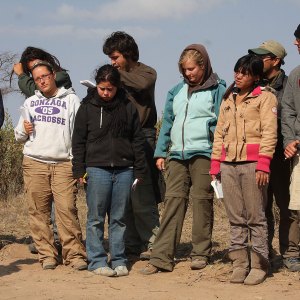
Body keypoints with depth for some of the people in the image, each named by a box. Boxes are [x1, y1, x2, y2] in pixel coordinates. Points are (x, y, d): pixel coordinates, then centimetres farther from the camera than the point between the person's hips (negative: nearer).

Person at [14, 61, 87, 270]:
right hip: (34, 162, 4)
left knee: (67, 209, -12)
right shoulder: (30, 102, 20)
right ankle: (47, 254, 6)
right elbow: (19, 136, 24)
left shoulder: (71, 99, 8)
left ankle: (75, 254, -8)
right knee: (38, 212, 0)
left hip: (63, 163, -3)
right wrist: (23, 131, 0)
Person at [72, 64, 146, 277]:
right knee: (96, 218, 0)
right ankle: (97, 261, 6)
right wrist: (79, 170, -2)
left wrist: (139, 170, 7)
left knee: (119, 218, 7)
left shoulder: (128, 107, 7)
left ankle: (119, 260, 13)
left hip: (124, 170, 2)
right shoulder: (88, 108, 3)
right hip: (97, 169, -2)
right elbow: (78, 141, 5)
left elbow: (138, 140, 11)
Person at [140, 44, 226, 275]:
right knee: (173, 201, -2)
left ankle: (201, 253, 11)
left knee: (201, 201, -1)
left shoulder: (217, 90, 1)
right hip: (178, 155, 4)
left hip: (203, 154, -4)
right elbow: (167, 123, 19)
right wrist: (161, 152, 12)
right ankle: (162, 257, -5)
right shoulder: (177, 91, 17)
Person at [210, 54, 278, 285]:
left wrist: (263, 164, -16)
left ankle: (259, 265, 0)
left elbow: (269, 132, -6)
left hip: (252, 163, -6)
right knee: (235, 218, 6)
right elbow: (219, 133, 21)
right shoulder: (228, 99, 21)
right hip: (228, 164, 6)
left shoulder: (265, 97, 2)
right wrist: (215, 164, 13)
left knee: (256, 217, -4)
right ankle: (240, 264, 9)